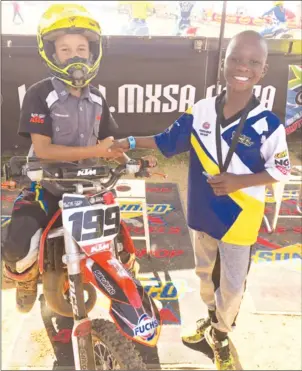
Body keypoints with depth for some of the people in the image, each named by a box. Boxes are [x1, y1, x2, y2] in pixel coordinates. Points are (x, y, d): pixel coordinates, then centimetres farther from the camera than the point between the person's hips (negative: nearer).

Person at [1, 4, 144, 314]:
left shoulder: (96, 99, 7)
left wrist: (129, 158, -11)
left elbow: (109, 143, 10)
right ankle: (26, 276, 16)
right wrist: (96, 151, -26)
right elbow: (42, 150, -20)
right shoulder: (39, 94, -13)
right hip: (47, 184, -4)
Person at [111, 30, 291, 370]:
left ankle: (220, 334, 40)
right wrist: (129, 142, -3)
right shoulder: (200, 111, -7)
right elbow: (168, 141, 4)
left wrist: (239, 181, -22)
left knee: (232, 283, 13)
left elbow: (280, 170, -9)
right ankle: (211, 318, 51)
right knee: (205, 271, 24)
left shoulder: (267, 124, -16)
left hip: (239, 218, -3)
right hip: (203, 212, 4)